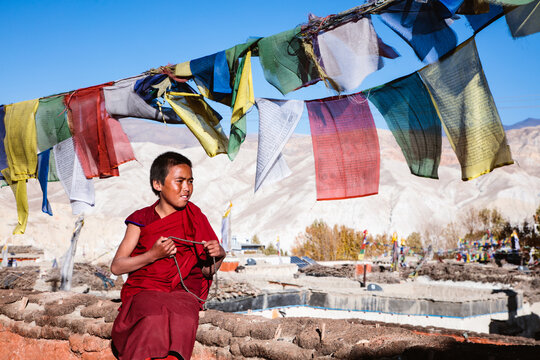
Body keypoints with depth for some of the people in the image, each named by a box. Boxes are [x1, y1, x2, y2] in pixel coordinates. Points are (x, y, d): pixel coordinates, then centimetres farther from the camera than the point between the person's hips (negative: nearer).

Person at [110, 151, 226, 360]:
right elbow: (116, 267, 3)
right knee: (155, 320, -36)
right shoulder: (141, 219, 7)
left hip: (184, 292, 1)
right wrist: (153, 254, -11)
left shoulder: (195, 219, 11)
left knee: (184, 319, -35)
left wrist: (218, 255, -10)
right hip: (145, 291, -1)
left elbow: (206, 271, 13)